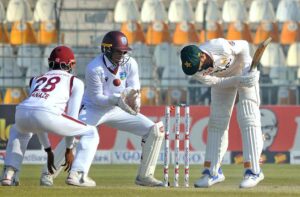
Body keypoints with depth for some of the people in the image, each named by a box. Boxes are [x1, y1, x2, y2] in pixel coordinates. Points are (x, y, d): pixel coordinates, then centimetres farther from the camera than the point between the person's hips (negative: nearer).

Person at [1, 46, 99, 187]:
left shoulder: (36, 80, 37)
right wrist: (68, 150, 25)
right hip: (47, 115, -5)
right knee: (90, 133, 16)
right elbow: (71, 117, 18)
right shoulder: (75, 82, 24)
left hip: (22, 112, 5)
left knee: (19, 131, 42)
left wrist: (48, 151, 42)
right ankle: (77, 174, -2)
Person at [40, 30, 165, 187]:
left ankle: (144, 176, 5)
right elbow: (97, 98, -20)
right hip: (93, 109, -5)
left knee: (156, 130, -6)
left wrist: (134, 103, -31)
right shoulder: (94, 68, -24)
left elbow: (134, 91, -7)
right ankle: (48, 175, -18)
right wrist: (117, 100, -36)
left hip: (118, 110, 5)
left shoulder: (130, 64, -10)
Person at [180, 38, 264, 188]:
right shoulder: (193, 70, -26)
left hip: (243, 70, -4)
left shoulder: (221, 46, -38)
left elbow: (243, 46, -20)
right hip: (223, 79, 4)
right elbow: (215, 82, -21)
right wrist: (238, 81, -35)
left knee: (248, 120, -13)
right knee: (216, 122, 0)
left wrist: (247, 72, -27)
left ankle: (253, 171, -15)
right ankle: (212, 172, 4)